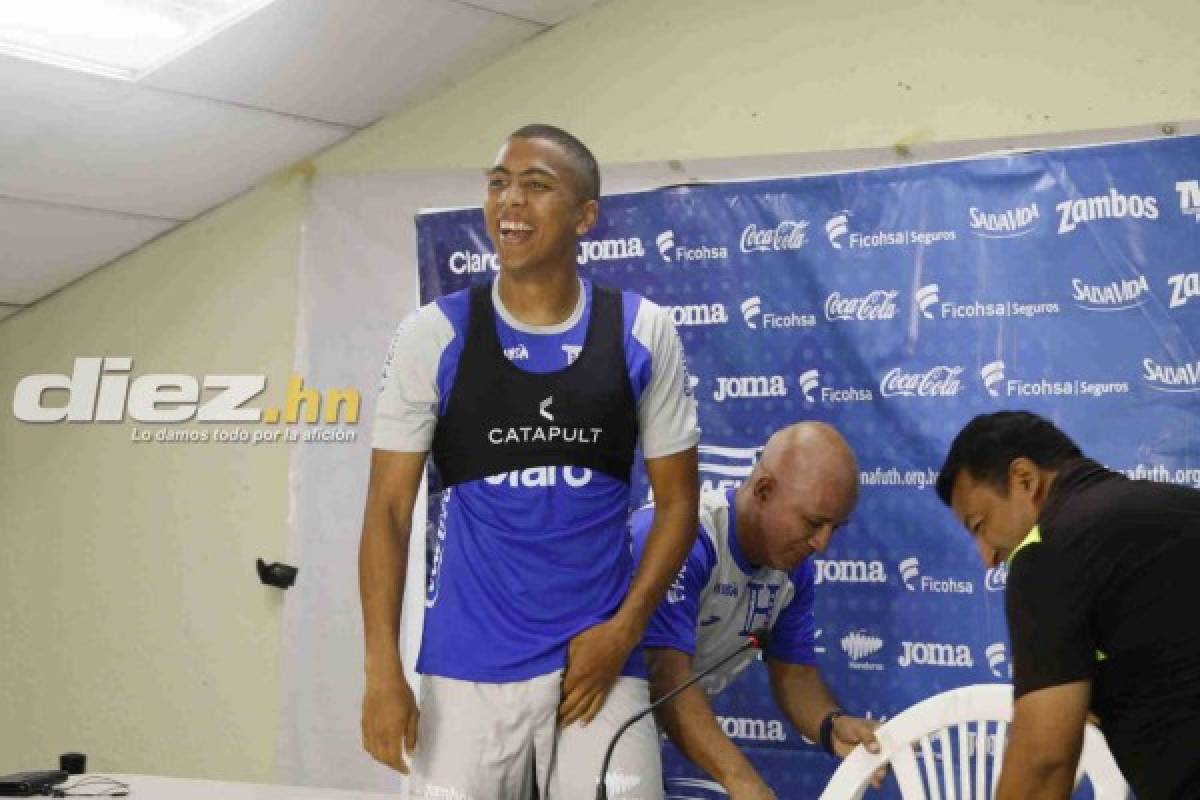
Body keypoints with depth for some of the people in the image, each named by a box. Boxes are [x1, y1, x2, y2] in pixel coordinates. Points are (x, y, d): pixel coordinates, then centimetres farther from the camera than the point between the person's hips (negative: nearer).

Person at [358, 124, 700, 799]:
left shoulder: (643, 332, 0)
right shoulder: (433, 336, -2)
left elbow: (678, 500, 5)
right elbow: (389, 508, -1)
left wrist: (624, 630, -7)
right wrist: (383, 671, -8)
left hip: (598, 661, 0)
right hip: (466, 669, 0)